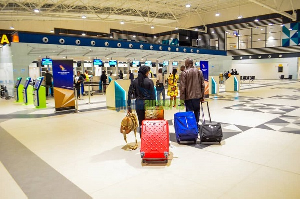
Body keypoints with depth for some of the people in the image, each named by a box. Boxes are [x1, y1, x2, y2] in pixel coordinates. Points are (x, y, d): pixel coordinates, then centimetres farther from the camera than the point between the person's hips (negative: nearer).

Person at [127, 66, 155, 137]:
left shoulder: (134, 81, 4)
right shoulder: (149, 81, -5)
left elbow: (130, 93, 1)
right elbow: (153, 94, -6)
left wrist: (129, 106, 5)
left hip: (139, 104, 3)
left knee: (141, 123, 10)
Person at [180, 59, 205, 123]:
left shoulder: (185, 72, -8)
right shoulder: (199, 72, 6)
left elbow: (182, 86, -12)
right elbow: (203, 85, 8)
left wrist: (182, 97, -7)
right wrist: (202, 96, 14)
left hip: (189, 96, -4)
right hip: (198, 96, 4)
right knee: (197, 111, 15)